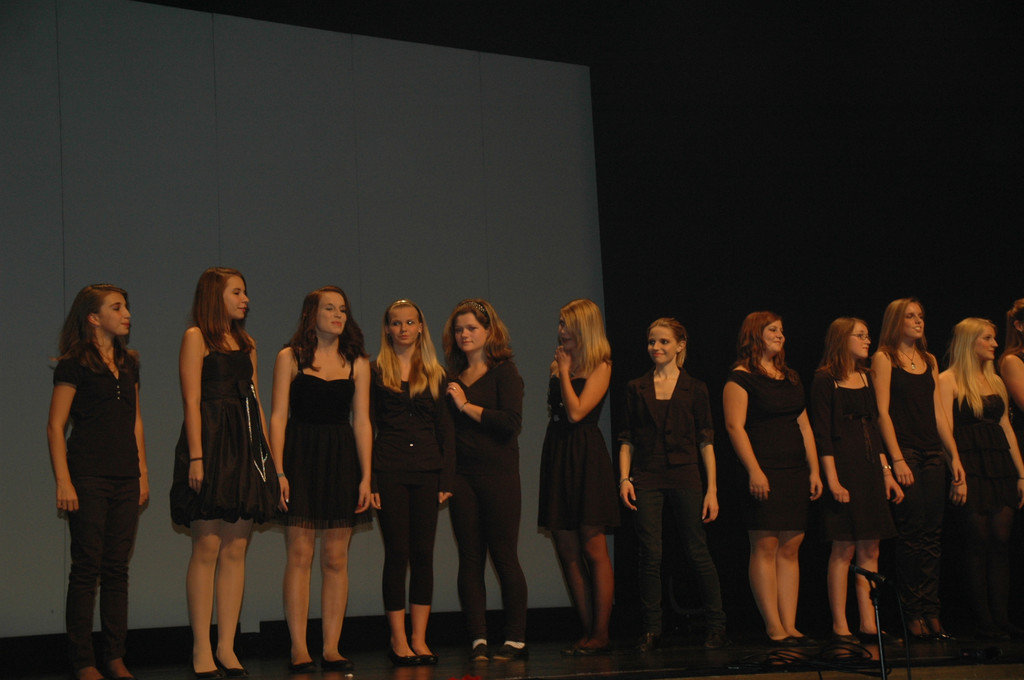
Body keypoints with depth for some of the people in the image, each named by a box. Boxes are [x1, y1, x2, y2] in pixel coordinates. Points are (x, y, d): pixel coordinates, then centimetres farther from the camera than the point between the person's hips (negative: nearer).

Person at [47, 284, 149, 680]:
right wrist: (63, 481, -13)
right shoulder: (74, 365, -4)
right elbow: (55, 427, -7)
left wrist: (142, 473, 14)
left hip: (125, 480, 6)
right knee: (87, 567, -4)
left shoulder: (129, 364, 15)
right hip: (88, 477, -6)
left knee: (117, 568, 6)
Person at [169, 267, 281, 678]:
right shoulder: (196, 338, 1)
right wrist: (195, 456, -16)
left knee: (236, 551, 3)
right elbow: (192, 401, -8)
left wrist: (267, 453, 12)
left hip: (246, 446, 7)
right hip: (212, 444, -6)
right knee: (207, 549, -7)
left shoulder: (246, 343, 20)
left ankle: (226, 646, 6)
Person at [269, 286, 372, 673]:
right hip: (300, 456, -2)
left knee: (336, 559, 2)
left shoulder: (357, 363, 10)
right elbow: (278, 417, -1)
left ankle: (332, 649, 6)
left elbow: (362, 422, 8)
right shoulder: (290, 358, 4)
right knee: (300, 555, -5)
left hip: (341, 460, 3)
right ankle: (299, 650, -2)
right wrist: (278, 471, -10)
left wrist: (366, 476, 1)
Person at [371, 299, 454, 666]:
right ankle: (398, 640, 5)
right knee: (397, 553, -2)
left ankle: (419, 639, 7)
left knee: (423, 553, 2)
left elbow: (445, 428, 10)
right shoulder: (376, 372, 4)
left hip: (427, 471, 2)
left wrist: (447, 478, 1)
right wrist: (368, 481, -6)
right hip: (390, 473, -2)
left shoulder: (435, 374, 11)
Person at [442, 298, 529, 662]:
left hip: (498, 472, -5)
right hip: (461, 474, 5)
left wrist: (466, 405, -10)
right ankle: (478, 641, 7)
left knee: (504, 557, -3)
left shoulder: (504, 372, -1)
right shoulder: (453, 377, 14)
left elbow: (511, 422, -14)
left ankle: (516, 640, 2)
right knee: (470, 559, 3)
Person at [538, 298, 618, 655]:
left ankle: (601, 634, -3)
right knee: (568, 553, 5)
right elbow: (557, 414, 15)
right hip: (557, 457, 8)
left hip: (586, 459, -7)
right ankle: (588, 632, 9)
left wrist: (565, 371, -7)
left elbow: (576, 411, -15)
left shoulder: (600, 367, -4)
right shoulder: (559, 364, 16)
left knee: (593, 549, -6)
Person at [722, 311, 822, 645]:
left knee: (791, 548, 4)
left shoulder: (791, 379, 19)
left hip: (795, 473, 7)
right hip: (765, 474, -7)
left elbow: (804, 426, 20)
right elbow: (735, 426, -10)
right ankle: (774, 628, -6)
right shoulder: (740, 378, -2)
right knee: (765, 547, -7)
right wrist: (753, 470, -19)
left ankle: (789, 625, 5)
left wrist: (814, 470, 13)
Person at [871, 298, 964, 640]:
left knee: (932, 534, 1)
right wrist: (897, 459, -13)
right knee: (912, 532, -8)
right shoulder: (884, 358, 2)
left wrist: (954, 456, 10)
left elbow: (938, 412, 17)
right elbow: (883, 411, -5)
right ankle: (913, 612, -4)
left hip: (932, 454, 5)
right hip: (904, 450, -5)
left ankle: (931, 611, 2)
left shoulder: (929, 361, 18)